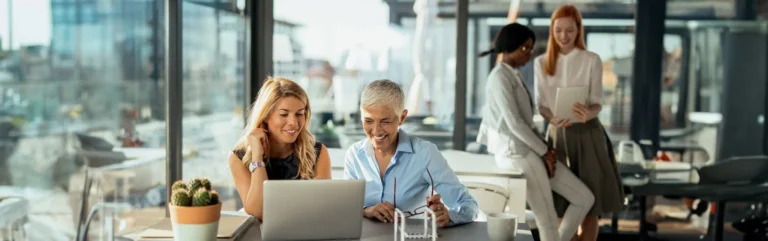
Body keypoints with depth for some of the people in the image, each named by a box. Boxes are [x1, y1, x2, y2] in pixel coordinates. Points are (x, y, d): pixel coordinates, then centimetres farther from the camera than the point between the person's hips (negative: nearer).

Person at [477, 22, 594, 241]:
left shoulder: (513, 76, 18)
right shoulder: (500, 77, -13)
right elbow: (514, 123, -18)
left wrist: (545, 149, 6)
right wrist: (545, 151, -9)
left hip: (530, 152, 10)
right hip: (518, 155, -10)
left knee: (585, 198, 9)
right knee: (548, 222, -2)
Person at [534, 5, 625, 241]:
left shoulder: (592, 60, -3)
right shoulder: (541, 63, 4)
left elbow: (597, 102, -6)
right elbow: (541, 104, 1)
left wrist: (587, 114, -29)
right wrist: (553, 119, -22)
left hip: (587, 134, -2)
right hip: (557, 134, 2)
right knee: (564, 203, 3)